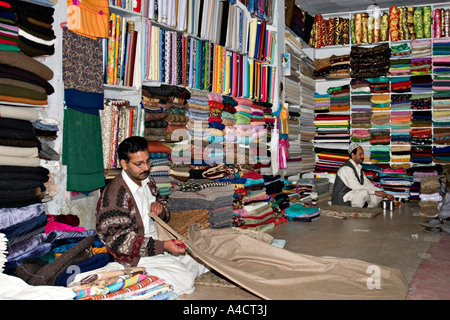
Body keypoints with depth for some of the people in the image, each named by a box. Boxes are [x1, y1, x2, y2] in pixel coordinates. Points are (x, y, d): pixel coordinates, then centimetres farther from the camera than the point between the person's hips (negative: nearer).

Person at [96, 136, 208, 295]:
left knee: (202, 262, 6)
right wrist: (163, 246, -30)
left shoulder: (147, 181, 5)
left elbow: (165, 214, 17)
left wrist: (160, 208, -11)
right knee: (185, 281, -19)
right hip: (137, 254, -9)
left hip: (159, 242, 9)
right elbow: (119, 240, -25)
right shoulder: (114, 194, -23)